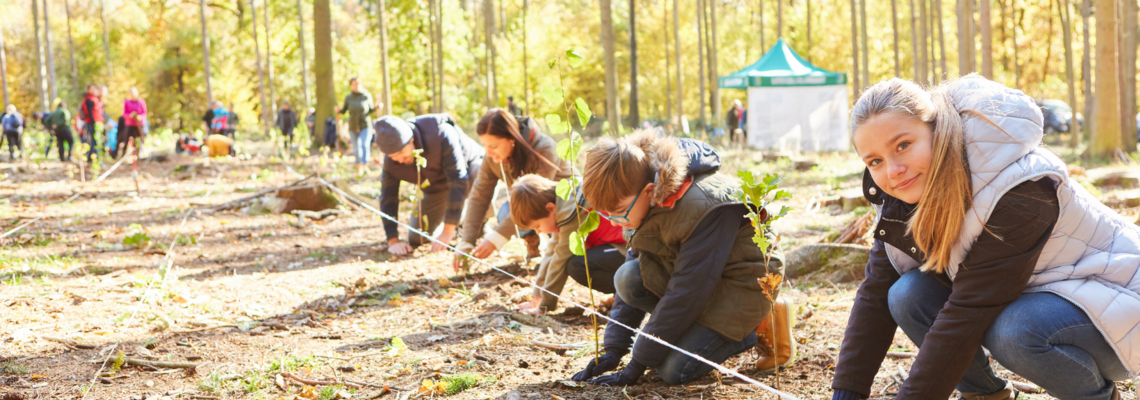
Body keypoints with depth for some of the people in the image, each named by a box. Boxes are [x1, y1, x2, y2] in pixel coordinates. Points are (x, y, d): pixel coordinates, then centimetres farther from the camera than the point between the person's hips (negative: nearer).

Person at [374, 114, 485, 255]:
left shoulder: (441, 135, -38)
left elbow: (459, 181, -40)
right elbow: (388, 199, -16)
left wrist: (447, 232, -42)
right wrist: (393, 241, -29)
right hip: (437, 189, 5)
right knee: (416, 239, -3)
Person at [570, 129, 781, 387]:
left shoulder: (703, 208, -33)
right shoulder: (645, 202, -8)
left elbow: (686, 290, -30)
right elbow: (634, 276, 0)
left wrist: (637, 366, -26)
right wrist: (614, 348, -7)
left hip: (741, 285, -8)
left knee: (673, 371, -20)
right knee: (626, 278, -18)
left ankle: (745, 334, 5)